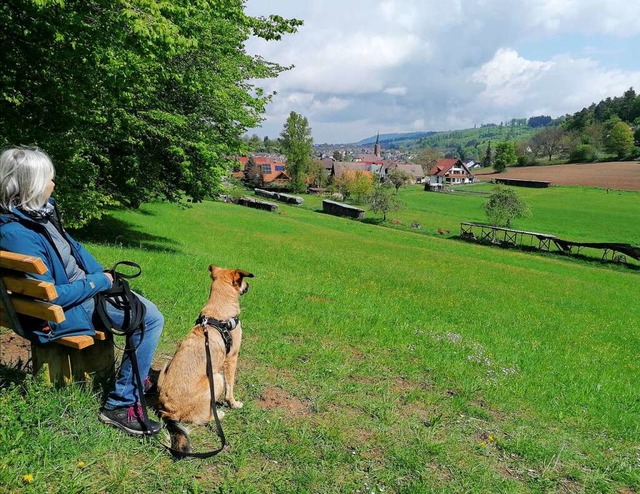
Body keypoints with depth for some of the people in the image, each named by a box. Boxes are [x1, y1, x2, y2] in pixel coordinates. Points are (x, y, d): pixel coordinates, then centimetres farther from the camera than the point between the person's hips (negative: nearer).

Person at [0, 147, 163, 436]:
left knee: (149, 313, 16)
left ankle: (136, 373, 36)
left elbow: (73, 247, 13)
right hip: (64, 312, -9)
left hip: (88, 286, 9)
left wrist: (104, 276, 2)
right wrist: (99, 282, -17)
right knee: (151, 320, -14)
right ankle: (121, 404, -2)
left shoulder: (39, 211, -1)